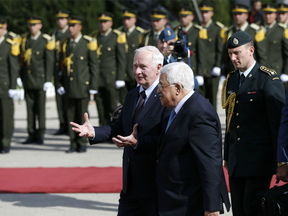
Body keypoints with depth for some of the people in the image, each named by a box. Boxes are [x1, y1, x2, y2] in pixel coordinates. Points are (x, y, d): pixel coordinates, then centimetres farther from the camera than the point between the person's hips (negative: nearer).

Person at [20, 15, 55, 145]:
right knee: (30, 107, 5)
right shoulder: (24, 40, 8)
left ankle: (40, 135, 5)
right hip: (27, 80, 4)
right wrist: (19, 76, 6)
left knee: (40, 108, -1)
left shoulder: (46, 41, -4)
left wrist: (48, 80, -11)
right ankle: (32, 135, 10)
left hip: (40, 79, -4)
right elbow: (21, 59, 10)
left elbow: (49, 62, -6)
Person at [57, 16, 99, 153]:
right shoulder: (65, 44, 9)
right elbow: (62, 66, 12)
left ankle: (82, 144, 8)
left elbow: (94, 66, -4)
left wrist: (93, 86, -8)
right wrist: (60, 84, 5)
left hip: (83, 86, -4)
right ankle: (74, 144, 10)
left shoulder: (88, 43, -4)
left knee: (82, 115, -1)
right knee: (71, 116, 4)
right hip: (69, 87, 4)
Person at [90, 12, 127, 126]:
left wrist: (120, 79, -10)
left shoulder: (117, 37, -3)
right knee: (101, 109, 5)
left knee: (112, 107, -2)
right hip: (97, 80, 4)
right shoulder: (94, 37, 11)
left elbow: (122, 59, -5)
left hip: (111, 79, -4)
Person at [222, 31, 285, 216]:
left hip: (260, 159, -7)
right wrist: (227, 156, 18)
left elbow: (278, 122, -12)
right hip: (237, 160, 7)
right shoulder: (232, 80, 13)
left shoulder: (269, 80, -10)